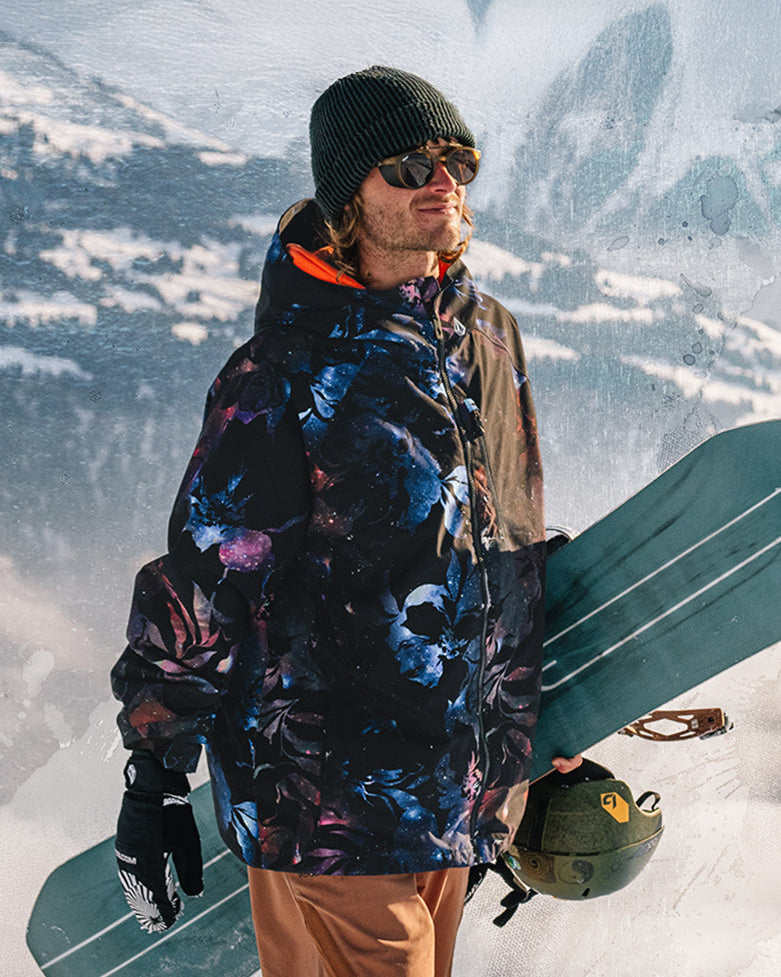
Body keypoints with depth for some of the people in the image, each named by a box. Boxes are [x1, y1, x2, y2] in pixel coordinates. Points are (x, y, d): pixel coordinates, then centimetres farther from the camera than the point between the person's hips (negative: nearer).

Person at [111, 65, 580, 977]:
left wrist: (536, 718, 22)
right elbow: (198, 586, -14)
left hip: (458, 788, 7)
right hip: (329, 797, -7)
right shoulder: (286, 377, -17)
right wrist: (152, 774, -10)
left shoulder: (489, 334, 5)